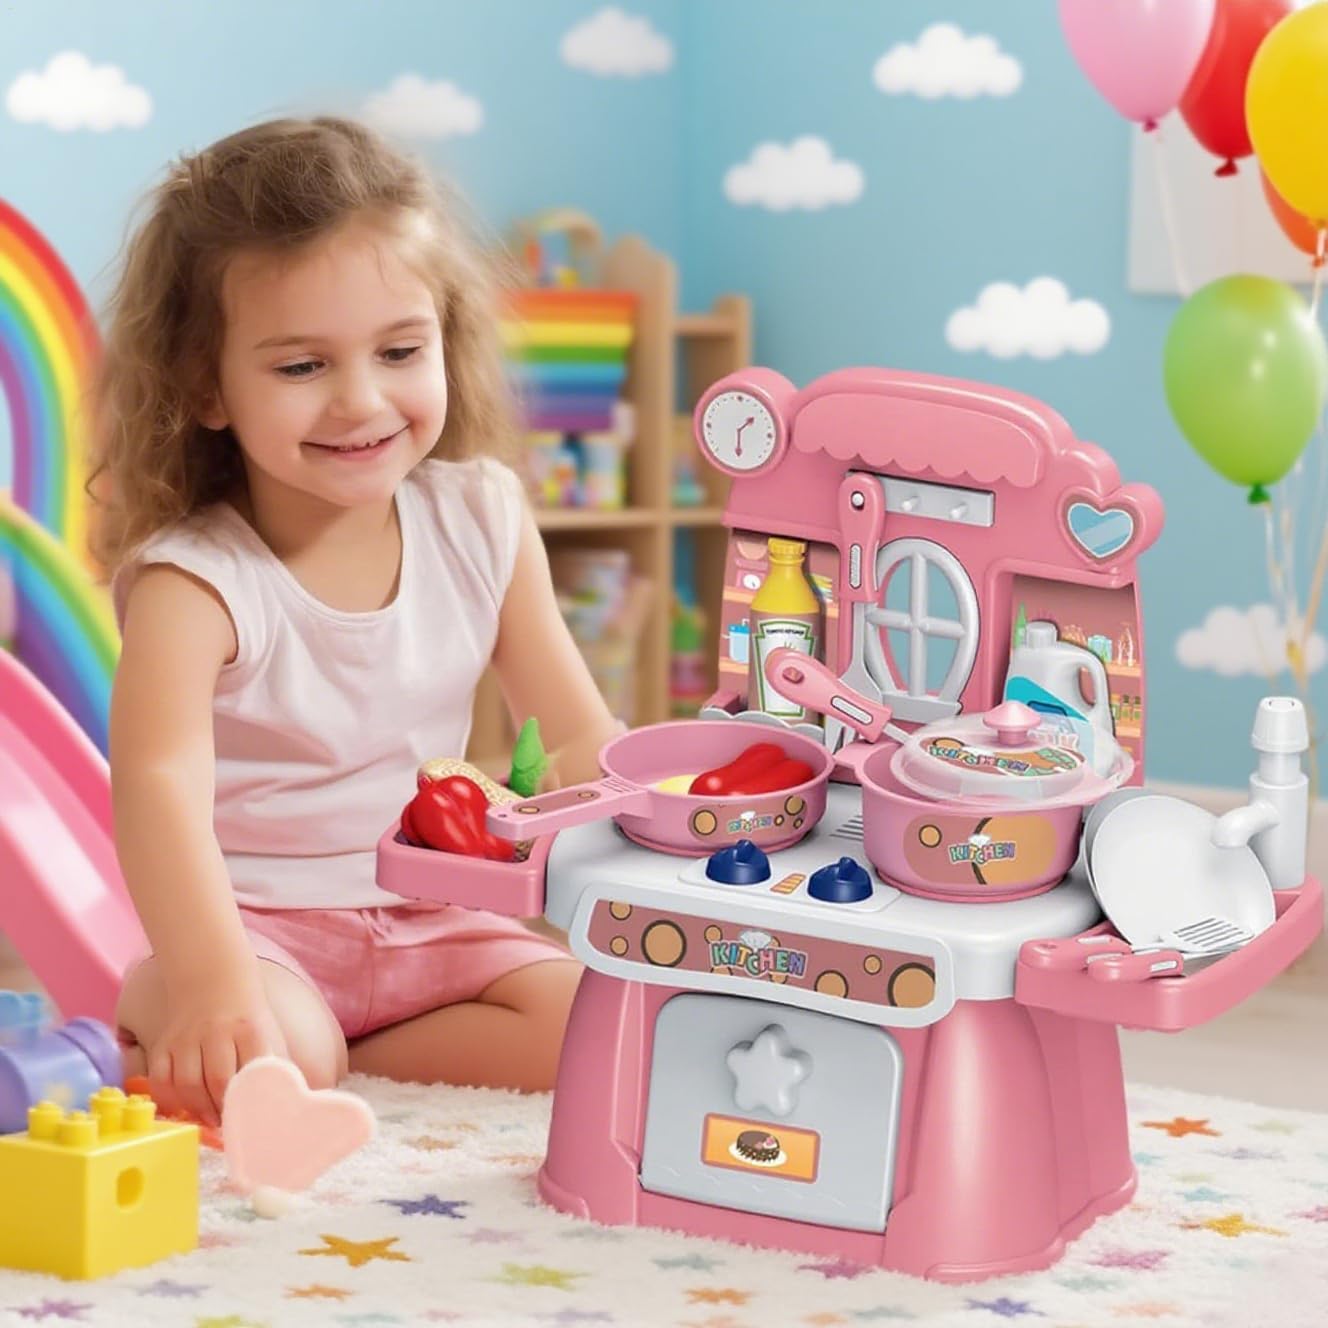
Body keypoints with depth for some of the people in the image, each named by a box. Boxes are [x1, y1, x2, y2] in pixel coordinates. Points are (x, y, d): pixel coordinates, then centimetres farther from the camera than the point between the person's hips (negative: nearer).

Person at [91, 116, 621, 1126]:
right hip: (250, 925, -5)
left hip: (428, 919, 5)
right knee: (272, 1052, -36)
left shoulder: (482, 524, -3)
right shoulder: (196, 580, -20)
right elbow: (159, 782, -36)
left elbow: (579, 738, 2)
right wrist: (209, 982, -53)